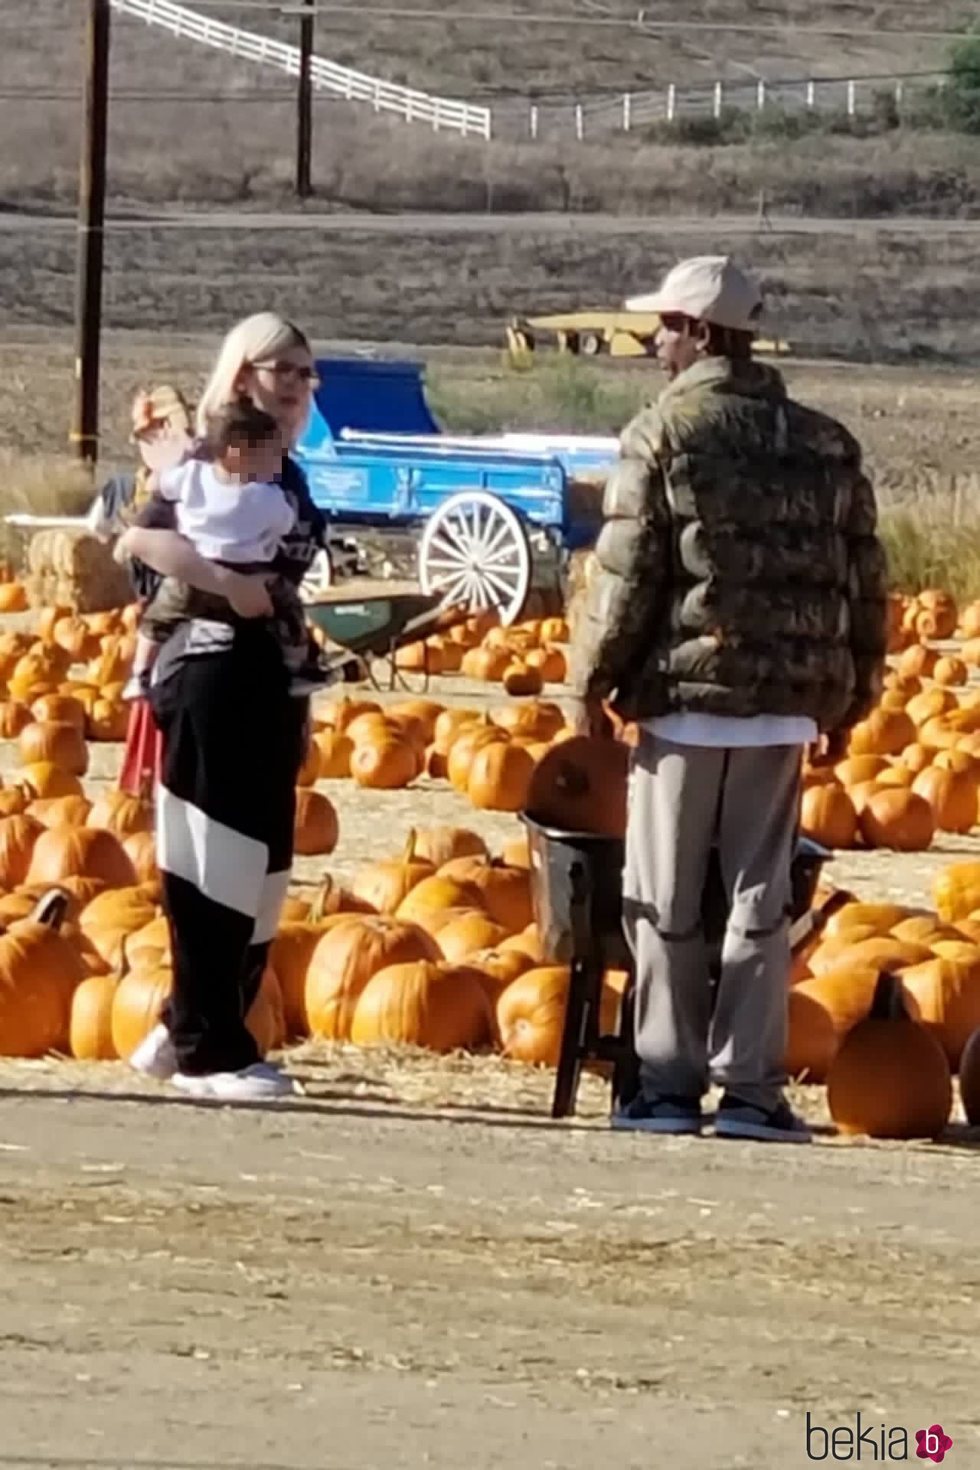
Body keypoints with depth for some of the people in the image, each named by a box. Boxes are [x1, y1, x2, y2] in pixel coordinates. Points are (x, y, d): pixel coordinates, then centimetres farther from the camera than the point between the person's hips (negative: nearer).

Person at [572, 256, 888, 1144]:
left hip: (686, 694, -4)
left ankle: (671, 1082, 5)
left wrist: (594, 678, 1)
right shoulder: (825, 445, 9)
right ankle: (751, 1090, 4)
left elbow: (626, 573, -10)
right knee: (761, 898, 7)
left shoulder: (663, 435, -6)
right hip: (787, 703, 4)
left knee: (667, 904, 5)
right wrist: (851, 696, 20)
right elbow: (864, 578, 12)